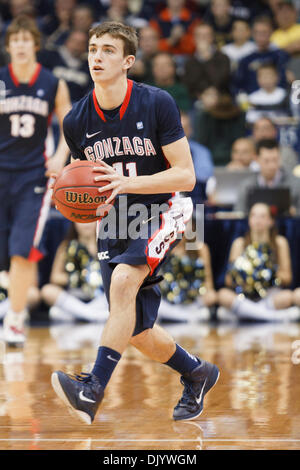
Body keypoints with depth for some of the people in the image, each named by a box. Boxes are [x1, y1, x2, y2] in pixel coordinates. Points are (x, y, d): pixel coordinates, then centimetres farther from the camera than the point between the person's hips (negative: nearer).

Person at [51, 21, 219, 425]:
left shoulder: (157, 104, -14)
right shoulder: (77, 121, -4)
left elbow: (186, 176, -15)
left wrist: (127, 183, -28)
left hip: (160, 214, -5)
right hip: (114, 224, 5)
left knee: (123, 280, -32)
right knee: (137, 332, 4)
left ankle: (93, 390, -36)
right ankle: (197, 373, 33)